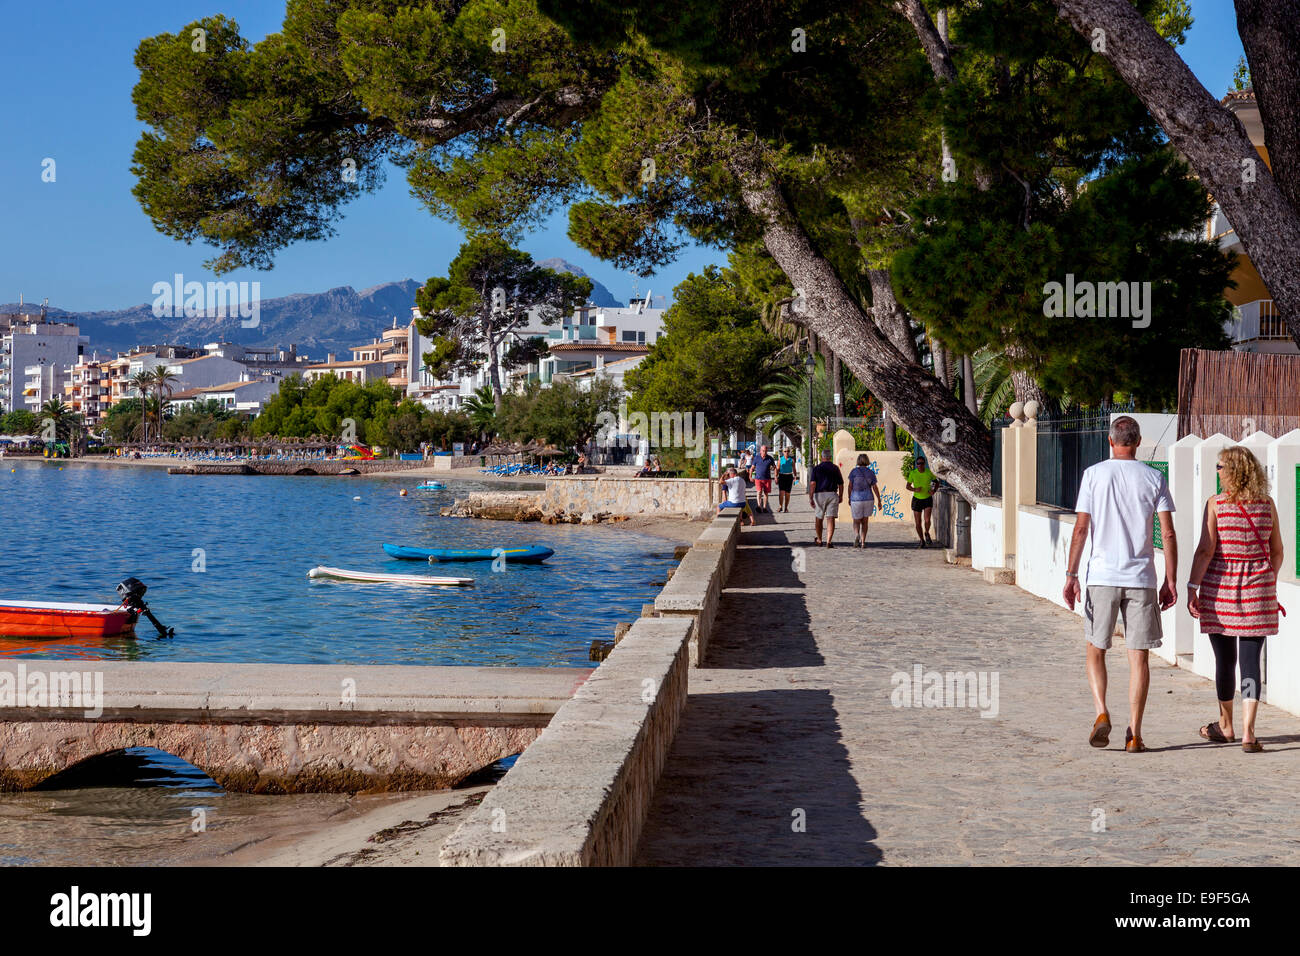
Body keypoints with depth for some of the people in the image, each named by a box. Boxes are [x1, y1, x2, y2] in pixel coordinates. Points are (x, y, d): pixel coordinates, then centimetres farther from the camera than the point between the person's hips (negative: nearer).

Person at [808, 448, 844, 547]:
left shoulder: (816, 468, -2)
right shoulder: (835, 468, 4)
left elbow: (812, 483, -10)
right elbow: (841, 484, 8)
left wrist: (810, 497, -9)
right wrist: (840, 496, 20)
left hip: (819, 495, -1)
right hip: (832, 495, 1)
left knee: (818, 518, 15)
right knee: (830, 519, -3)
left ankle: (819, 540, 28)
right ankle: (828, 541, -13)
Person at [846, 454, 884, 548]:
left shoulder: (854, 471, -3)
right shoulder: (871, 473, 1)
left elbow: (850, 486, -3)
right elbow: (875, 488, 0)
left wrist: (849, 498, 9)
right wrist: (879, 501, 5)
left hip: (856, 499, -1)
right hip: (868, 499, 1)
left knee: (856, 521, 11)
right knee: (865, 521, 14)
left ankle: (856, 535, -19)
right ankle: (863, 542, 7)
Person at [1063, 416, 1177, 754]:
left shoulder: (1094, 474, 0)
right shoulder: (1154, 478, 3)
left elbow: (1080, 529, -3)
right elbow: (1168, 534, -1)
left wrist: (1070, 575, 0)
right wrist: (1170, 581, 5)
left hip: (1102, 576, -1)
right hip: (1141, 577, 1)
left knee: (1096, 650, 13)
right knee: (1139, 656, 5)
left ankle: (1102, 713, -6)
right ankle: (1134, 734, 3)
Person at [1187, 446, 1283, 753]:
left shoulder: (1216, 504, -7)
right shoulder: (1267, 505, 3)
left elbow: (1205, 550, -11)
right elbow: (1277, 551, 9)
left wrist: (1192, 587, -9)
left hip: (1220, 585, -1)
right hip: (1258, 587, 2)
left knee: (1225, 659, 11)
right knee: (1250, 660, 2)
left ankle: (1225, 726, 26)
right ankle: (1248, 732, -7)